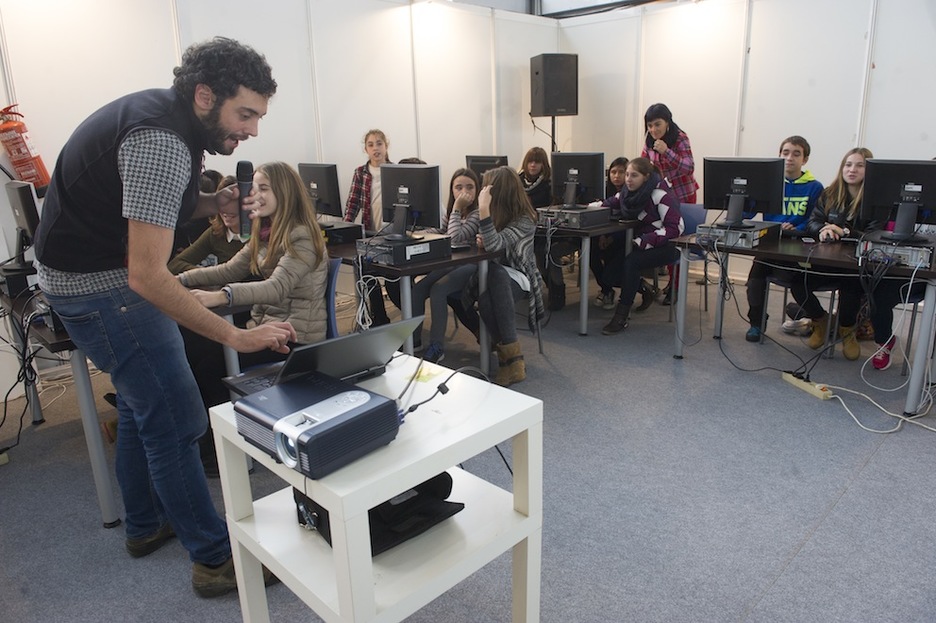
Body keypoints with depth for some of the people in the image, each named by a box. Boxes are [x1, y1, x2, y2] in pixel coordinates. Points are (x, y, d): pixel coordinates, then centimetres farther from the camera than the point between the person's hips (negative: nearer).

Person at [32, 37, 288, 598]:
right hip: (100, 284, -10)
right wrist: (236, 335, -32)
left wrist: (213, 203, -5)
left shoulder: (170, 119, 2)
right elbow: (147, 276, -32)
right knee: (174, 420, -6)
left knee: (142, 403, 20)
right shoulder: (160, 142, -28)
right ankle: (216, 560, 6)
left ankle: (146, 526, 38)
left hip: (117, 271, 10)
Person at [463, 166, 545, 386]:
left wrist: (484, 209, -34)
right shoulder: (496, 212, 5)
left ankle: (506, 351, -35)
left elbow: (494, 245, -29)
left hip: (516, 275, -5)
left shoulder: (524, 220, -16)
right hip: (491, 272, 5)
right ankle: (512, 357, -29)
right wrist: (480, 240, -10)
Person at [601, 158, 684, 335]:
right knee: (611, 272, -8)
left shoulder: (660, 195, -18)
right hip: (641, 245, 8)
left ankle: (621, 317, -24)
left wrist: (643, 242, -27)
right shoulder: (629, 193, 3)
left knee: (631, 262, -31)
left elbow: (676, 228, -22)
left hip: (665, 247, -7)